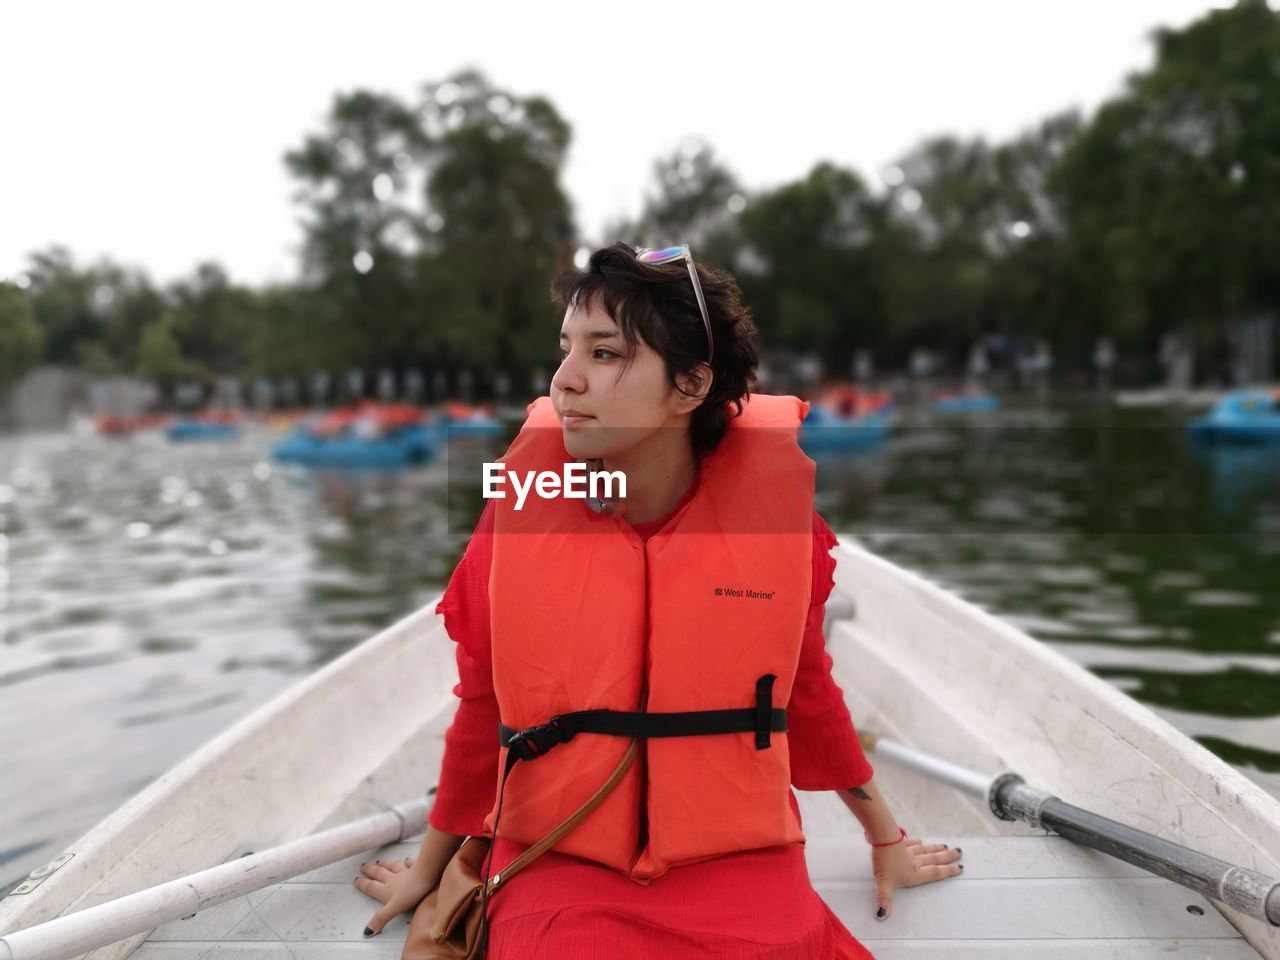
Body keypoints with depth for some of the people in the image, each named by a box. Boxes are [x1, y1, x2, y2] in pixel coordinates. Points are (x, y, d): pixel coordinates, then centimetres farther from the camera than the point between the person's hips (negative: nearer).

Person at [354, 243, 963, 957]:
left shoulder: (769, 499, -11)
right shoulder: (522, 509, -10)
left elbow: (808, 690, 6)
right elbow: (482, 710, 4)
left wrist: (886, 839, 18)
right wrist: (428, 869, 16)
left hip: (740, 869, 1)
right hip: (562, 868, 0)